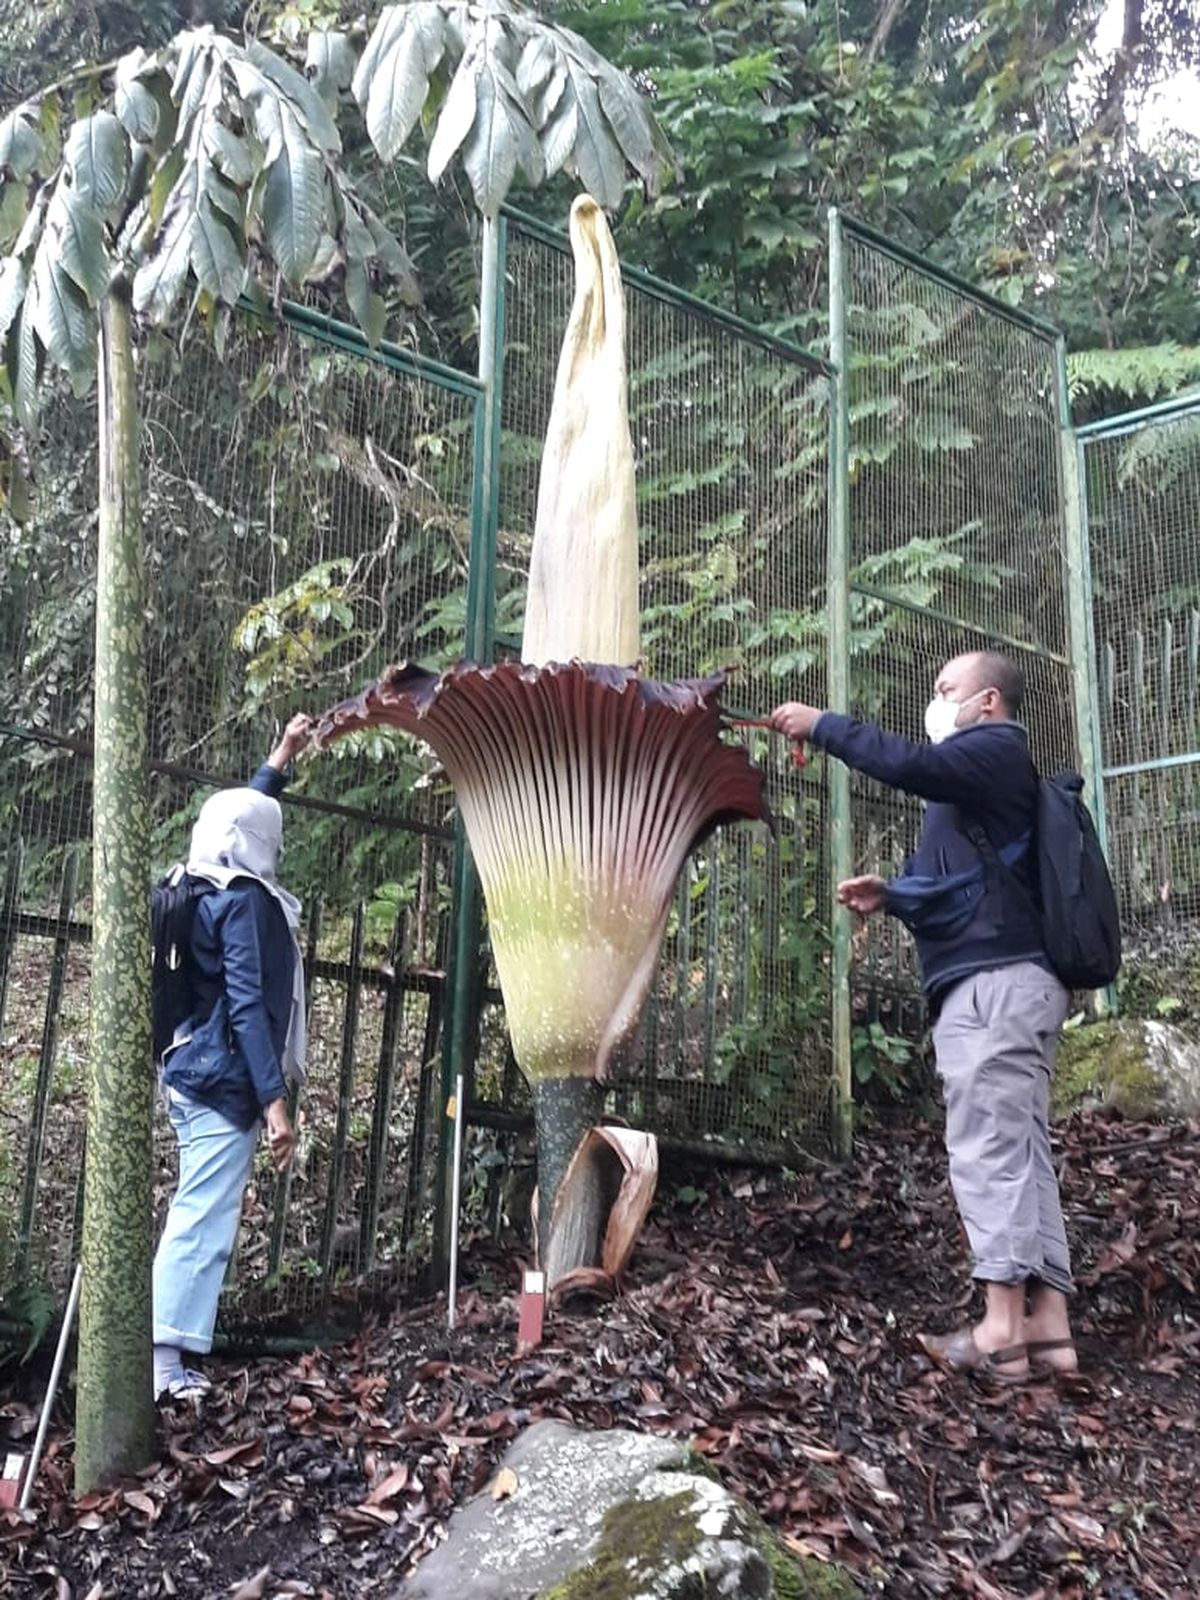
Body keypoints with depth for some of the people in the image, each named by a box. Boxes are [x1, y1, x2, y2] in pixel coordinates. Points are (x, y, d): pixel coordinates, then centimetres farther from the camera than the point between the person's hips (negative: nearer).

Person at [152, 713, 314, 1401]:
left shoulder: (209, 891, 13)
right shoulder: (245, 900, -13)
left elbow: (243, 812, 33)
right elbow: (247, 1005, -20)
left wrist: (284, 755, 40)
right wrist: (274, 1099, -23)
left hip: (197, 1073, 10)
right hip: (226, 1081, -10)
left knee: (199, 1216, 12)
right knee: (203, 1221, -9)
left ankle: (167, 1356, 14)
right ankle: (162, 1362, -9)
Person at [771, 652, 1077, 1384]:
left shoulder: (997, 751, -2)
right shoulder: (980, 776, 29)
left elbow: (908, 763, -21)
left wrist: (822, 724, -11)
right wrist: (892, 894, 19)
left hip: (995, 983, -10)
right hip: (1003, 981, 10)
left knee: (989, 1149, -13)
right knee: (1021, 1153, 5)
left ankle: (1002, 1329, -15)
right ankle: (1047, 1321, 3)